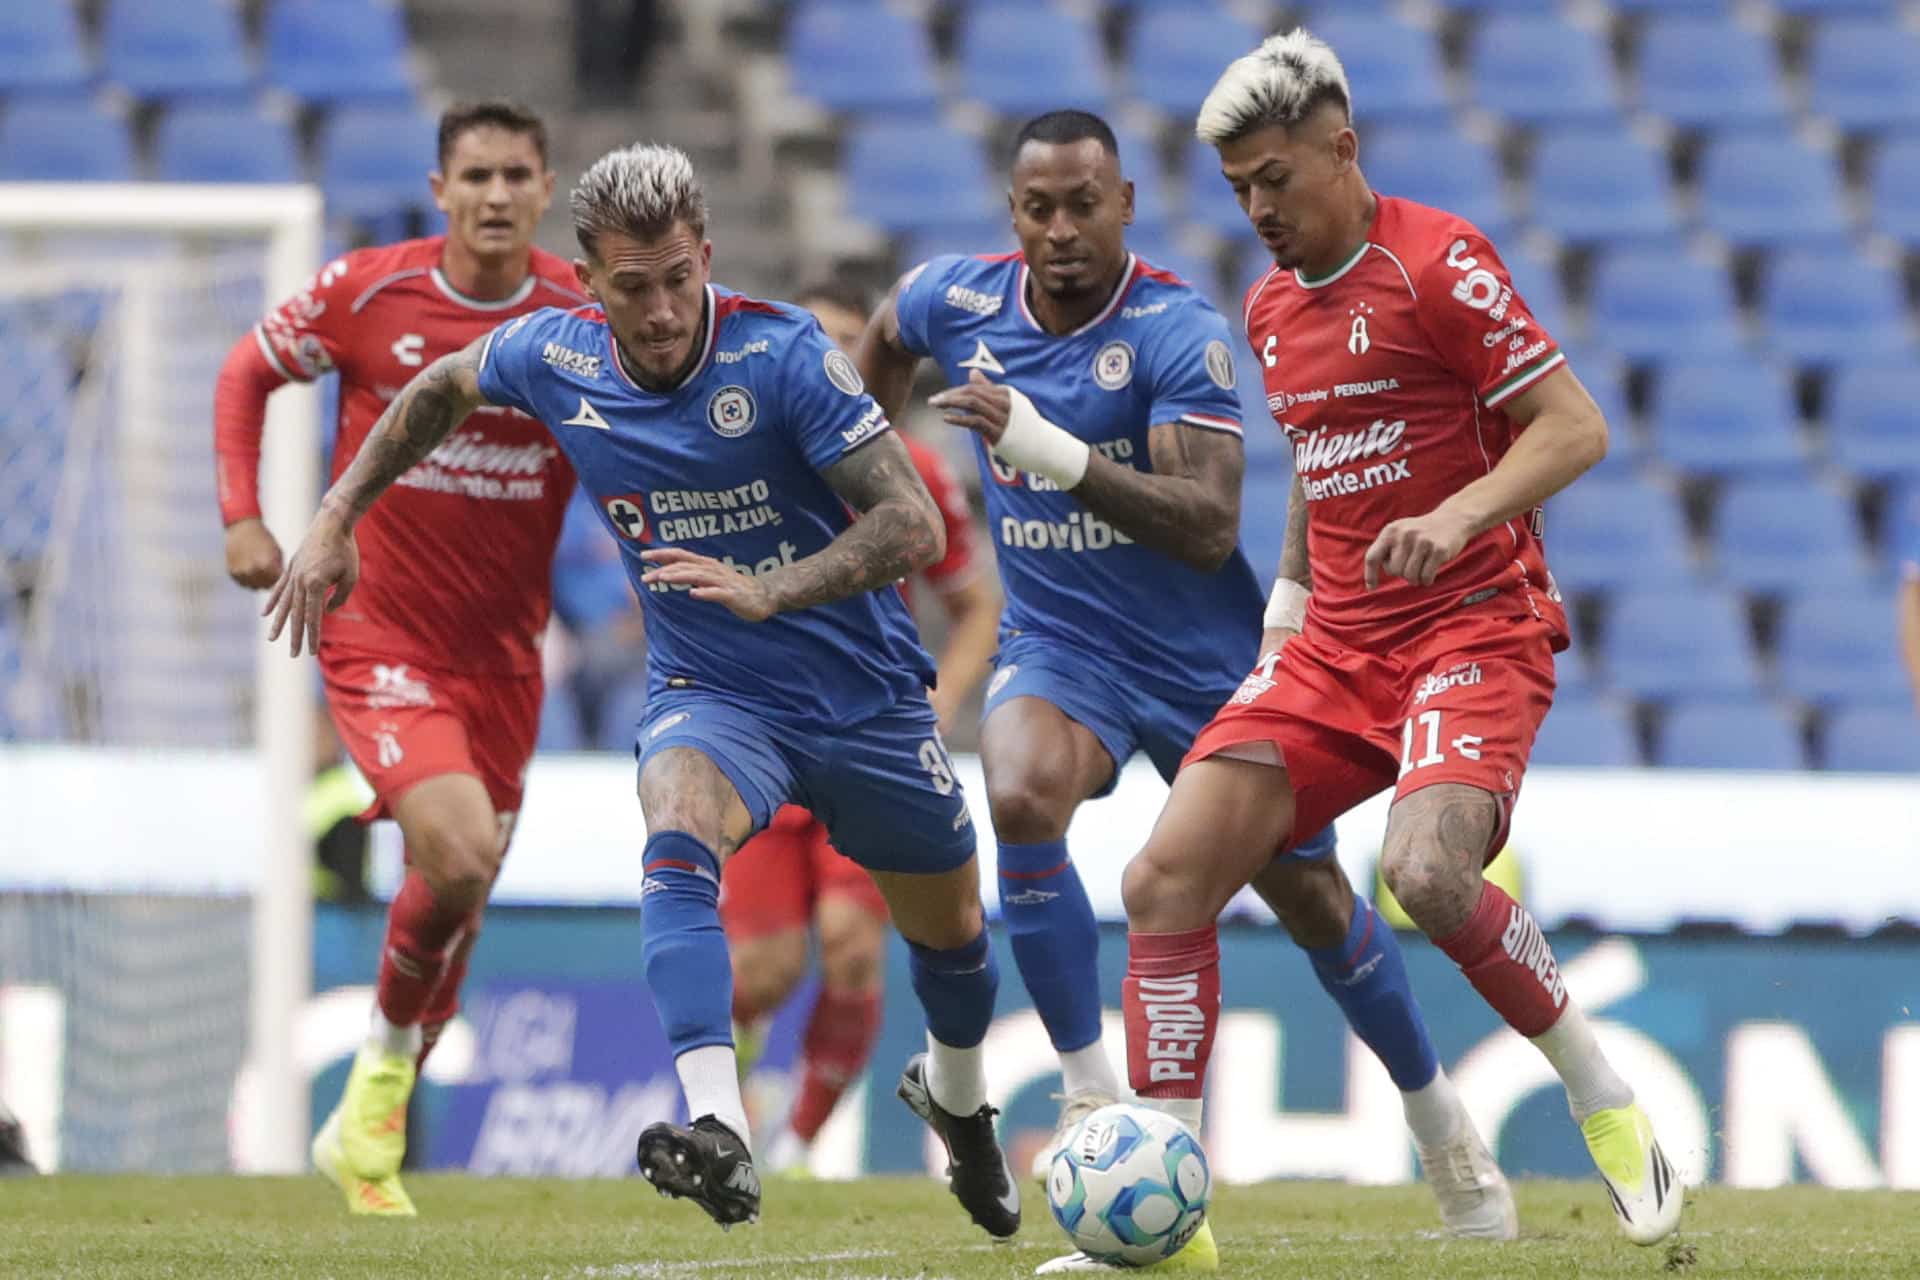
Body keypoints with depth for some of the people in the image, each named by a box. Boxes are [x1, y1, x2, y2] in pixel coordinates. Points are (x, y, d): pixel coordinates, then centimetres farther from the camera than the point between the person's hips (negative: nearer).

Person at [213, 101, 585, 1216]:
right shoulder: (367, 291, -8)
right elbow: (248, 373, 8)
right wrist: (243, 515, -3)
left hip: (504, 655, 4)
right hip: (381, 641, -3)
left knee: (458, 907, 9)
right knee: (459, 856, -24)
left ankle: (369, 1132, 30)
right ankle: (387, 1064, 2)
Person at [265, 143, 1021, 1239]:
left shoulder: (782, 353, -23)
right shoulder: (554, 357, -11)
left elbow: (916, 527, -27)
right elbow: (440, 391, 13)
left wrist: (769, 591, -40)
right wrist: (336, 521, 9)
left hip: (866, 691, -1)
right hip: (711, 695, 1)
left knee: (950, 930, 16)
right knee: (679, 839, -34)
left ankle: (956, 1096, 52)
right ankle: (719, 1132, -48)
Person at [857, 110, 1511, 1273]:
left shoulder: (1178, 332, -21)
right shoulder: (958, 303, -7)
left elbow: (1211, 527, -31)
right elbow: (886, 343, 19)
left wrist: (1058, 455, -41)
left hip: (1209, 657, -2)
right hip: (1058, 647, 2)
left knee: (1314, 902, 7)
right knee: (1023, 798, -31)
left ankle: (1445, 1131, 30)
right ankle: (1091, 1093, -22)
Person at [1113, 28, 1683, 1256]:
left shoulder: (1437, 259, -9)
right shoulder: (1273, 307, 14)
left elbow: (1575, 426, -14)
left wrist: (1459, 516, -29)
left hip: (1476, 627, -7)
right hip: (1334, 645, 7)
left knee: (1426, 872, -33)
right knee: (1165, 880, -9)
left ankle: (1606, 1097, -9)